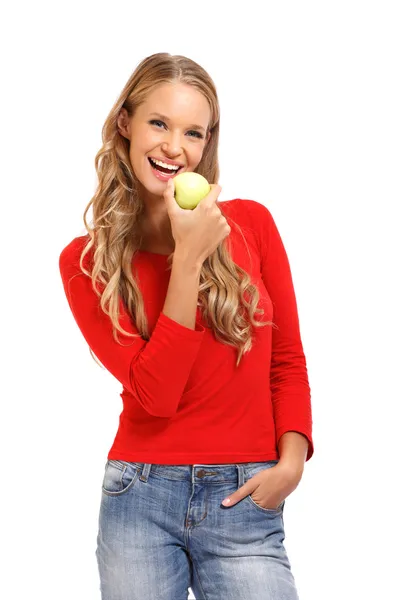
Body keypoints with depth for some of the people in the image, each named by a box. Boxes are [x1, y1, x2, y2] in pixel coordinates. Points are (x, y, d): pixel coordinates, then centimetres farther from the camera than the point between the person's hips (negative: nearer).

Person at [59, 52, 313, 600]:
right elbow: (154, 393, -13)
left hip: (247, 500, 1)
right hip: (142, 498, 0)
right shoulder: (85, 261, -3)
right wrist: (189, 260, -17)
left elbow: (288, 360, 7)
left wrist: (292, 459, -8)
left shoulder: (251, 223, 0)